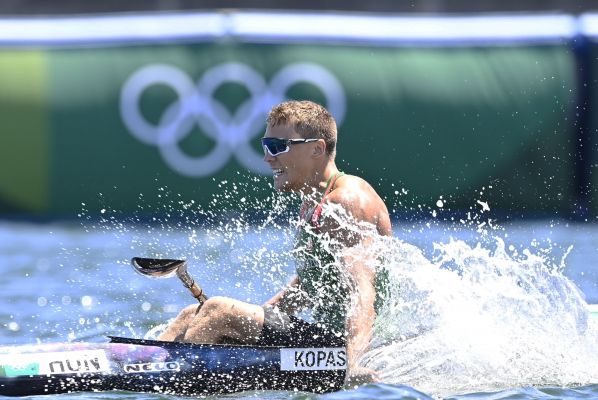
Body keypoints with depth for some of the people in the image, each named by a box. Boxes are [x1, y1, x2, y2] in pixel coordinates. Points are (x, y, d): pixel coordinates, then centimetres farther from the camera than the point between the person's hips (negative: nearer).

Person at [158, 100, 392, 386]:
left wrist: (350, 363, -44)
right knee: (193, 316, 13)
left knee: (219, 312, -21)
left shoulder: (348, 201, -17)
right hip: (322, 333, 11)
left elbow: (362, 292, -30)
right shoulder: (312, 204, 15)